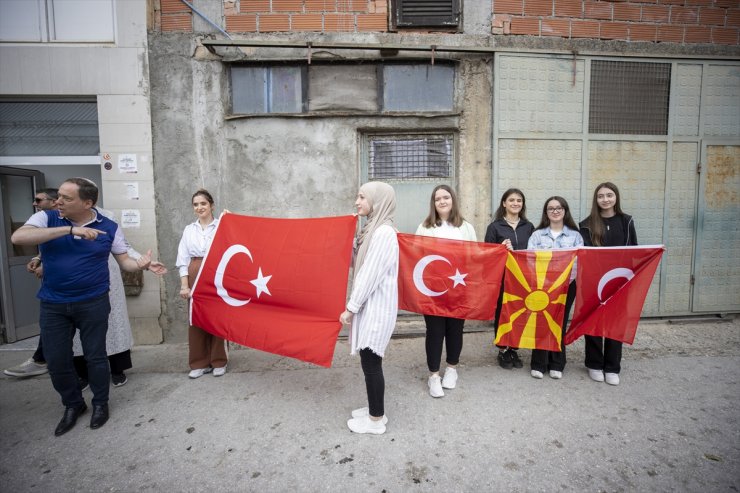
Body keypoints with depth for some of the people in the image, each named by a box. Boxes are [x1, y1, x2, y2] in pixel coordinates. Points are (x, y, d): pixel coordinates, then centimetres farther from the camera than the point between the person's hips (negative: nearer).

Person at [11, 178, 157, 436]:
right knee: (56, 360, 10)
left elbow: (124, 261, 0)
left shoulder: (109, 227, -5)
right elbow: (18, 237, -23)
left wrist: (140, 264, -25)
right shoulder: (46, 218, -4)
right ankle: (73, 404, 34)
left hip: (93, 303, -2)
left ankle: (100, 404, 30)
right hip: (53, 305, 2)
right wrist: (69, 230, -30)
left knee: (95, 356, 9)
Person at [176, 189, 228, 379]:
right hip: (195, 277, 3)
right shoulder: (189, 230, 10)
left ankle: (219, 362, 17)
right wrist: (184, 285, 0)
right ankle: (200, 363, 19)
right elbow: (183, 259, 7)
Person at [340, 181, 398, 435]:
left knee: (370, 362, 0)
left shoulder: (383, 233, -18)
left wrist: (350, 307, -16)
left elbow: (370, 275, -20)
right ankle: (375, 409, 31)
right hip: (369, 305, 9)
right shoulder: (373, 229, 12)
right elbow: (359, 264, 11)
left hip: (377, 307, -9)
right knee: (369, 361, 16)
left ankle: (376, 420, 15)